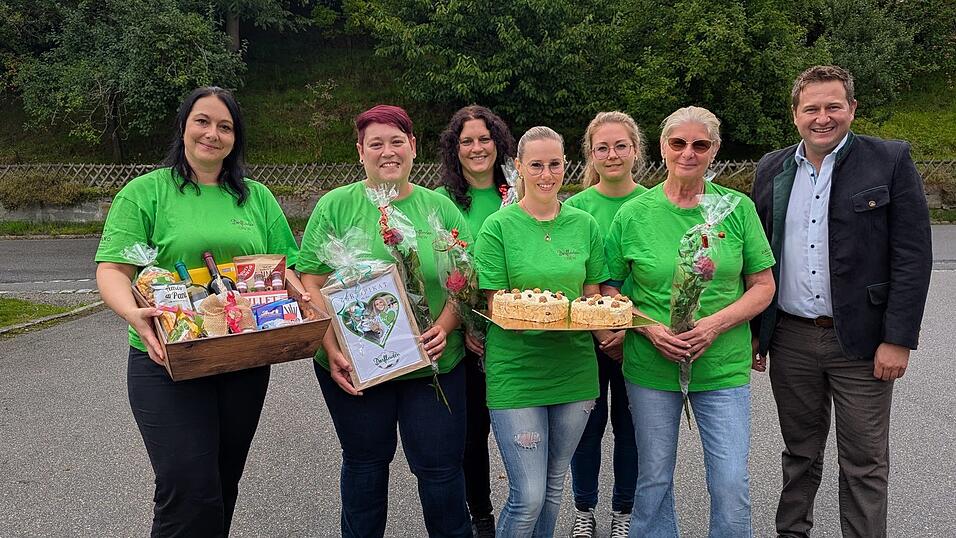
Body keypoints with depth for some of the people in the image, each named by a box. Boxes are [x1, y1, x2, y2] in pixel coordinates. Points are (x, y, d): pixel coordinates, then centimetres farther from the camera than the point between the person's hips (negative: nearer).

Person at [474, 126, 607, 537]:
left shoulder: (584, 224, 6)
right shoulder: (499, 227, -6)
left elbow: (593, 296, 11)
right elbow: (495, 306, -7)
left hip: (573, 370, 4)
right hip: (516, 372, -4)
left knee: (554, 487, 17)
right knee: (528, 496, -4)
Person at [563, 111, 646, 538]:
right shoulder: (576, 207, -3)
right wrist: (601, 331, -14)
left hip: (637, 335, 1)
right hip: (586, 335, 0)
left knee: (629, 424, 12)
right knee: (588, 423, 10)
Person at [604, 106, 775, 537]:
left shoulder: (738, 208, 0)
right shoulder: (632, 214, -2)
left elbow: (763, 286, 3)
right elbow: (611, 289, 3)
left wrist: (716, 324, -13)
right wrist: (649, 329, -13)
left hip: (723, 367, 0)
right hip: (650, 368, 0)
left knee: (732, 486, 1)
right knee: (653, 481, 13)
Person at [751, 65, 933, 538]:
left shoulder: (891, 161, -4)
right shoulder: (772, 169, 6)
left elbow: (913, 255, -8)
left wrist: (898, 339, -12)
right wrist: (752, 332, 7)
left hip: (860, 342, -3)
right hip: (789, 339, 3)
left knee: (865, 463, 8)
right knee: (800, 451, 17)